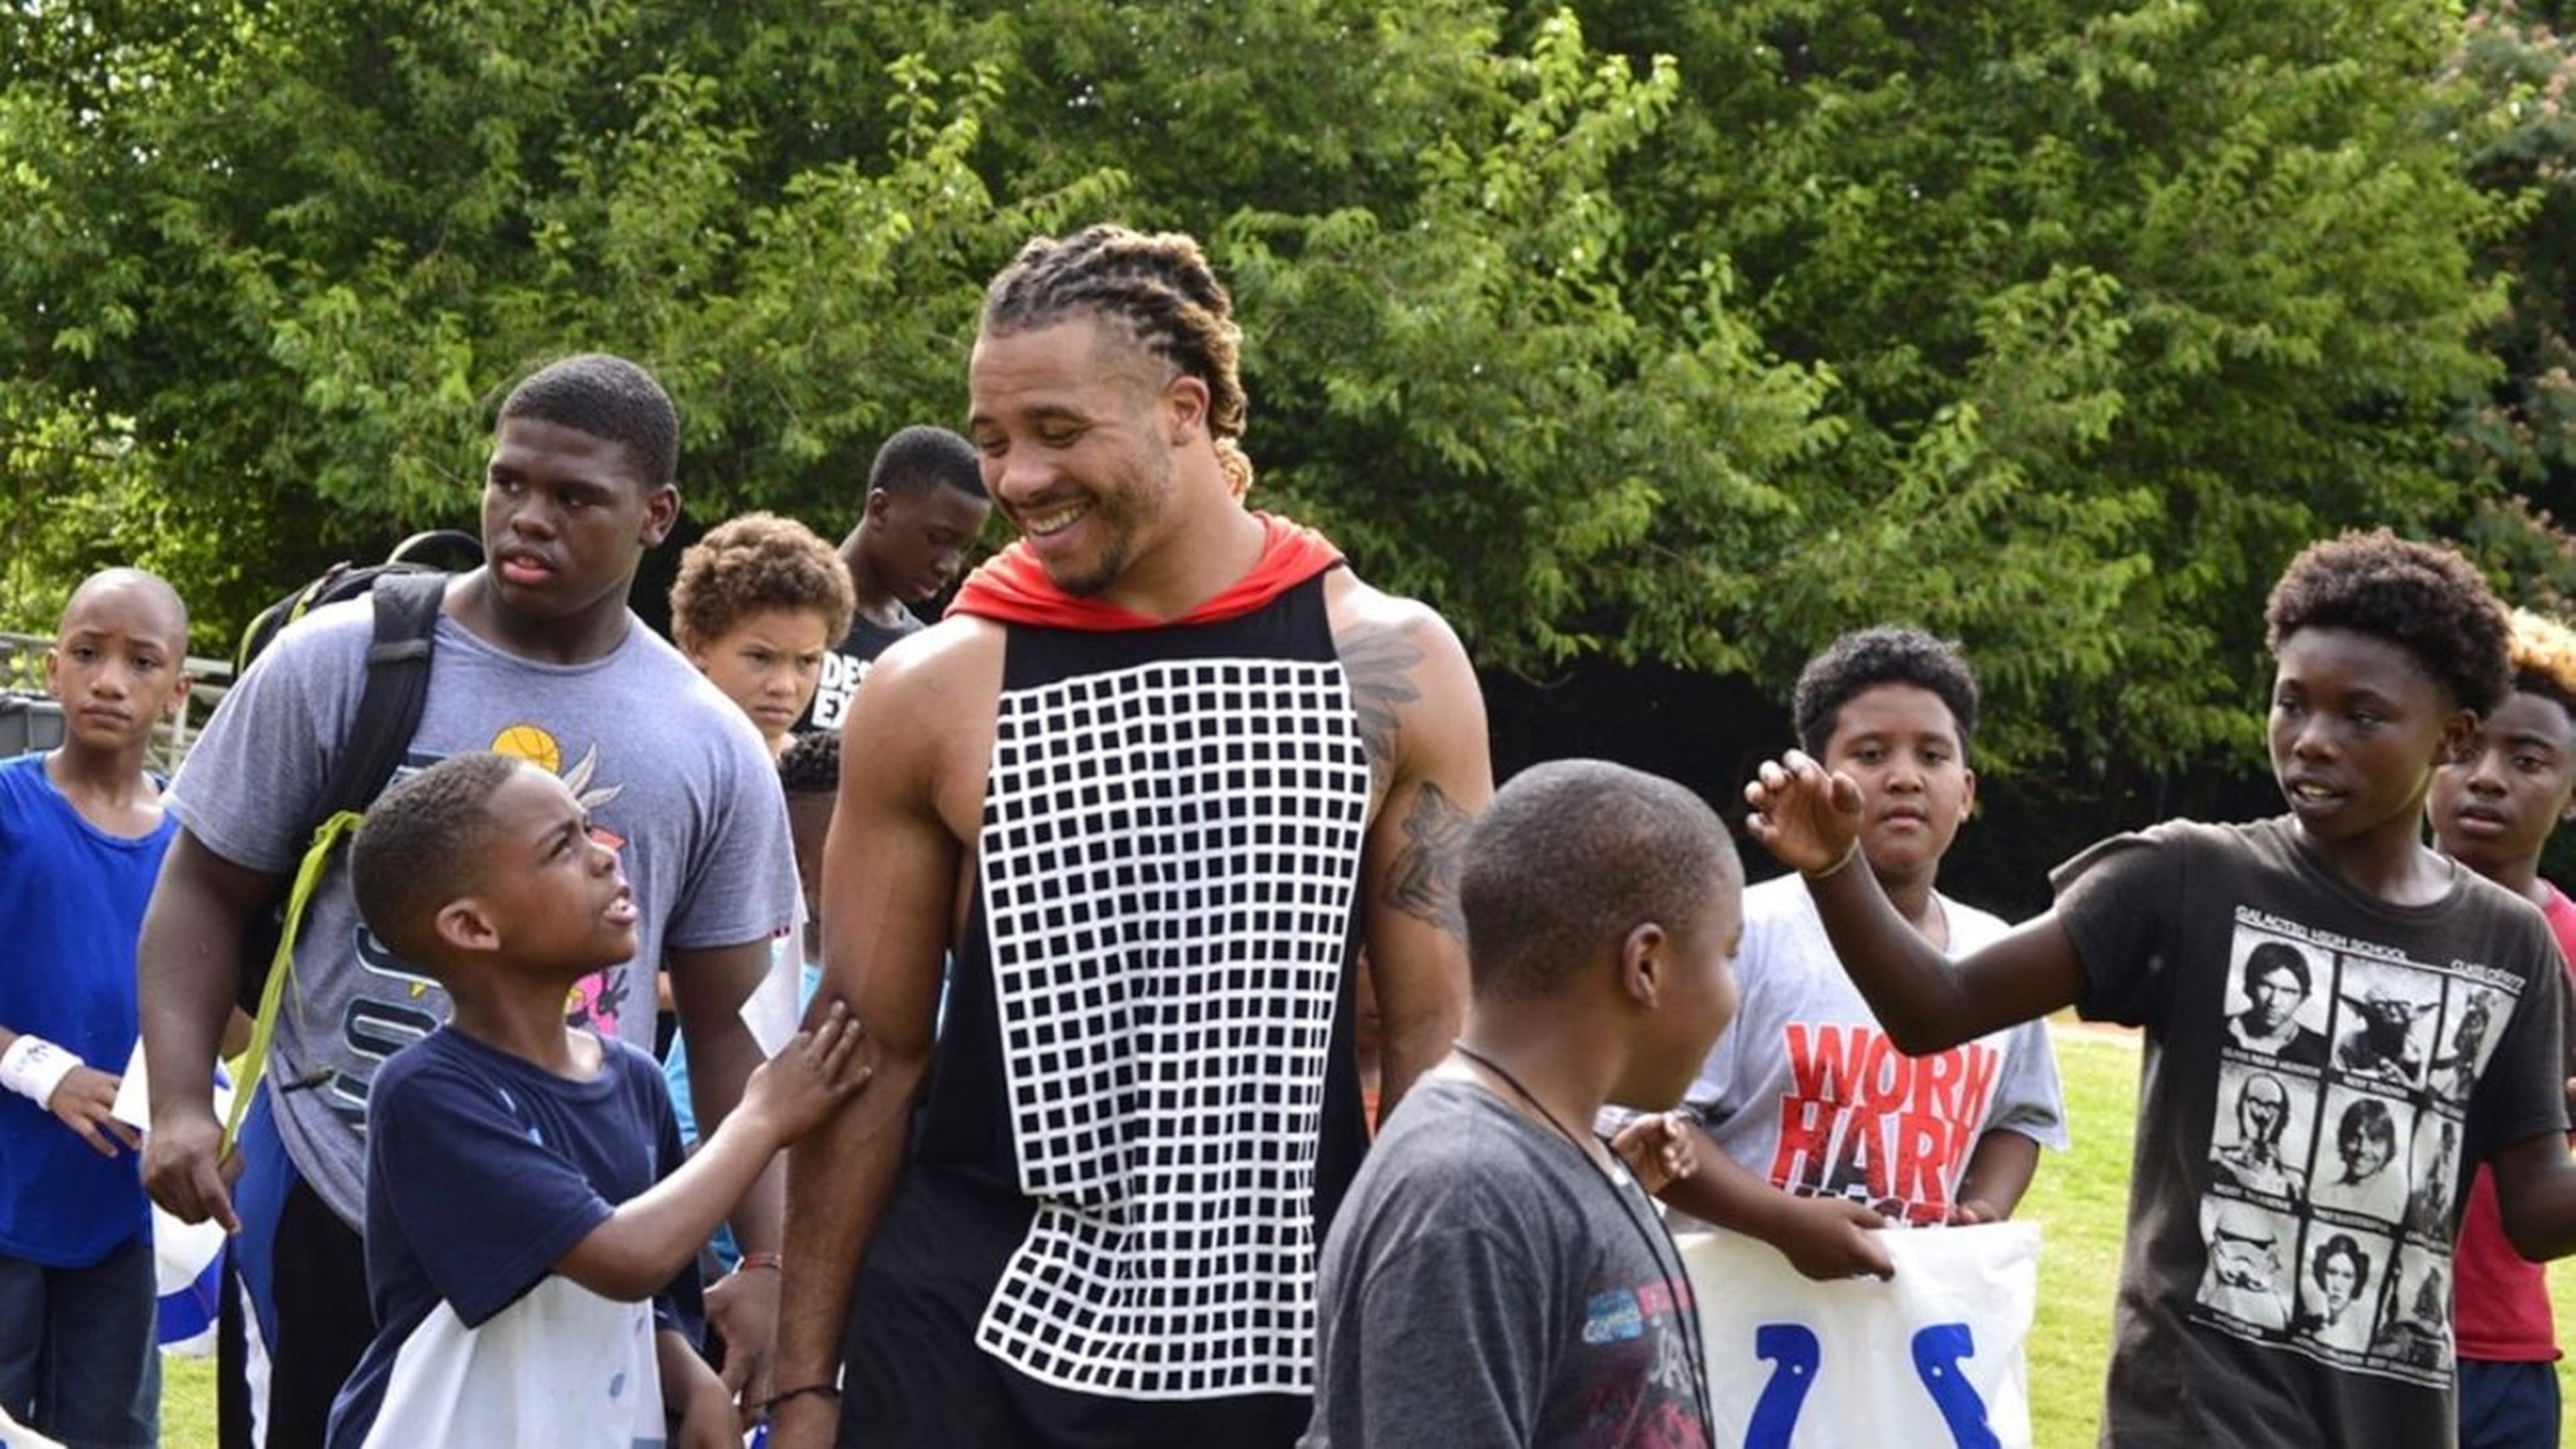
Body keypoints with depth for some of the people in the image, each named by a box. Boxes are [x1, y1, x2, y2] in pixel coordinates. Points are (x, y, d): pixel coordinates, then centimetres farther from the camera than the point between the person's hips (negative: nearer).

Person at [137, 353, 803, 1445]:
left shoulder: (713, 751, 3)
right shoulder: (338, 663, -4)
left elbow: (731, 1027, 8)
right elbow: (209, 891, 3)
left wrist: (770, 1262, 2)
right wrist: (180, 1101, -11)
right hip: (329, 1212, -2)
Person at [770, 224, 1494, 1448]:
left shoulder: (1389, 669, 0)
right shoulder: (932, 694, -1)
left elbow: (1441, 1040, 2)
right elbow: (872, 1057, 4)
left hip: (1288, 1343, 0)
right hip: (972, 1342, 0)